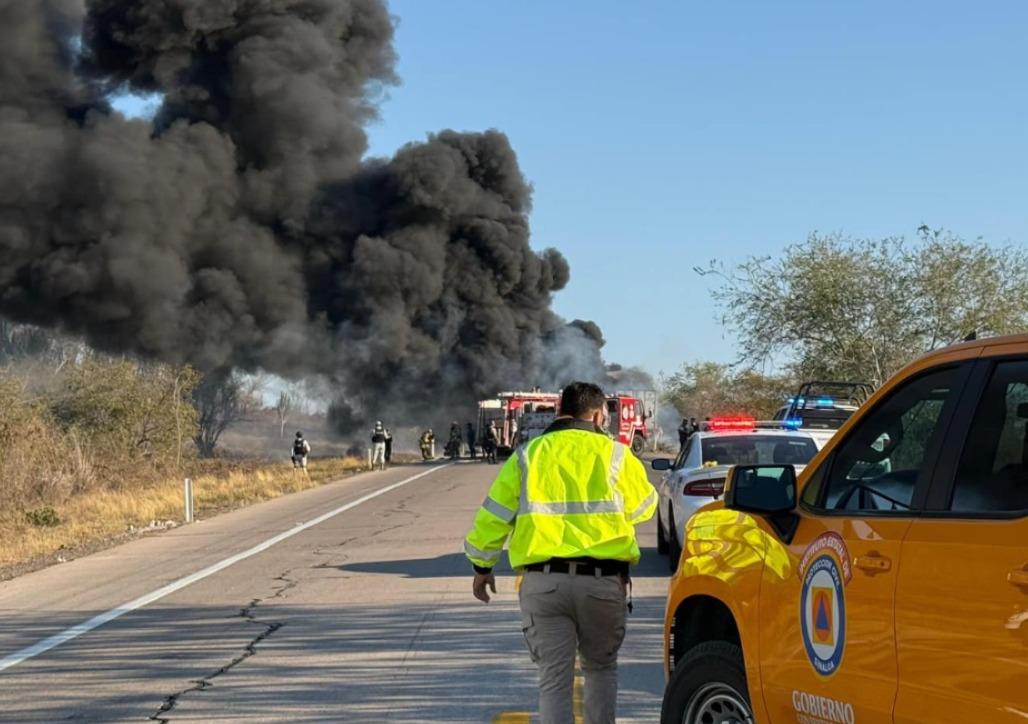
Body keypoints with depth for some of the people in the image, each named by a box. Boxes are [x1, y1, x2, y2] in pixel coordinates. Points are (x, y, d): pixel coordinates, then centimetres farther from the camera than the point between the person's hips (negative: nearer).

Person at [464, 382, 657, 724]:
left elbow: (493, 515, 8)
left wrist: (482, 566, 19)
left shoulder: (528, 455, 8)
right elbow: (642, 507, 14)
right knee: (601, 668, 21)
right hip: (602, 580, 0)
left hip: (543, 582, 1)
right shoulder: (615, 454, 4)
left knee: (554, 678, 2)